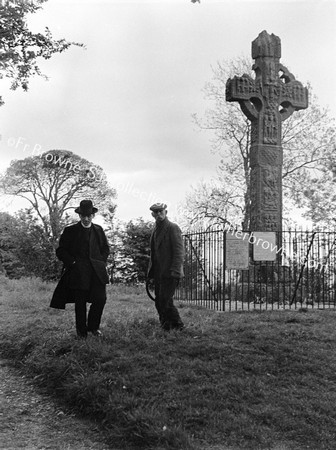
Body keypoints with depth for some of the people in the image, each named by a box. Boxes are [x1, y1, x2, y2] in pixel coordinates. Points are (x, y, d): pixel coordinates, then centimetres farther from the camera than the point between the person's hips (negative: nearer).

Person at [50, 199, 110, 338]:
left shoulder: (99, 230, 12)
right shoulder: (70, 231, 2)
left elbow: (106, 248, 21)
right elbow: (60, 251, 3)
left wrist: (101, 262, 6)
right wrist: (72, 262, -9)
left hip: (96, 271, 2)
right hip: (78, 273, -2)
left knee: (100, 299, -6)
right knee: (80, 303, 3)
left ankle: (93, 326, 16)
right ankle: (81, 331, 18)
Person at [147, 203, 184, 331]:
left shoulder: (173, 228, -7)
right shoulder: (156, 230, 18)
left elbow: (179, 252, -13)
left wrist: (175, 272, -20)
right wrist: (151, 273, 16)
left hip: (169, 274, -8)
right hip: (158, 274, 8)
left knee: (165, 301, -13)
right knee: (159, 303, 7)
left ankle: (177, 326, 1)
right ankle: (166, 329, 14)